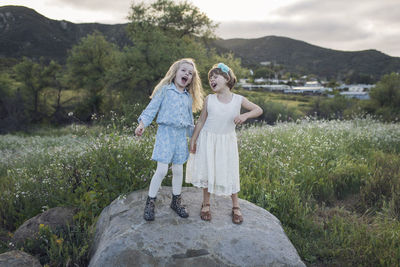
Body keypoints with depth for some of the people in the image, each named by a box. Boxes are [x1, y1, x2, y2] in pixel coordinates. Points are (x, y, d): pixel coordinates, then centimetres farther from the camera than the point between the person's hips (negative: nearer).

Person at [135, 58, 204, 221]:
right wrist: (142, 124, -20)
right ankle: (150, 203, 8)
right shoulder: (164, 90, -1)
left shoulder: (189, 97, 12)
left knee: (178, 170, 10)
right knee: (162, 170, -8)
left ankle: (176, 201, 26)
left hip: (181, 134, 5)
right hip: (165, 132, -4)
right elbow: (152, 108, -6)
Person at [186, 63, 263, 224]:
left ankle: (235, 207, 23)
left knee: (230, 173, 4)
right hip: (208, 140, 1)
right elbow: (201, 121, 2)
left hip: (227, 141, 0)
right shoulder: (209, 99, -3)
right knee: (207, 171, 7)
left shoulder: (238, 100, -5)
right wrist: (193, 140, 2)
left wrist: (245, 115, -20)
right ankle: (206, 204, 26)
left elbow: (259, 110, 0)